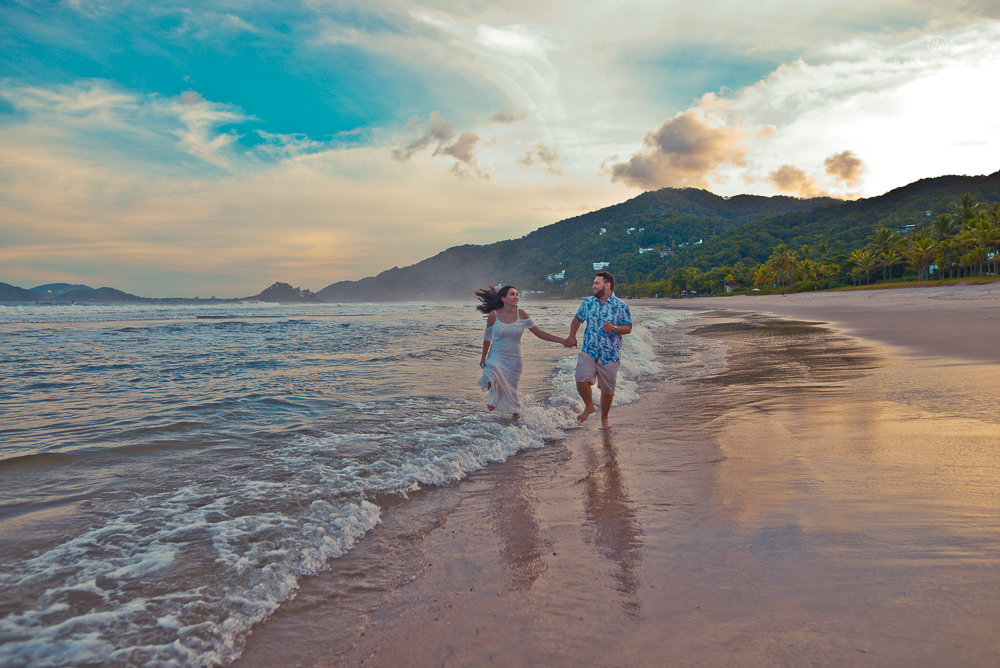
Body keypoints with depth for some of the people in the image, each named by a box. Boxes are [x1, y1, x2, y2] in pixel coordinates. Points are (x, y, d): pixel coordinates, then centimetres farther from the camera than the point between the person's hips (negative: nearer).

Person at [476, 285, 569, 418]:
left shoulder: (521, 315, -5)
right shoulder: (493, 315, -9)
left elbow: (539, 333, -2)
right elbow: (487, 337, 5)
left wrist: (562, 340, -10)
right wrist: (483, 357, 12)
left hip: (514, 359, 2)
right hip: (496, 357, -2)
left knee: (511, 392, 7)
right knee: (494, 379, -29)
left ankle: (516, 413, 36)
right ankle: (493, 398, 4)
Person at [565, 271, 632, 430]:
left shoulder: (620, 305, -3)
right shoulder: (588, 302, 8)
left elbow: (628, 328, -2)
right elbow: (577, 319, 23)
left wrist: (614, 329, -21)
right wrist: (572, 336, 10)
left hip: (610, 355, -2)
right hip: (588, 352, 2)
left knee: (607, 389, 5)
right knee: (581, 380, -19)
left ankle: (604, 418, 30)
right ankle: (589, 406, 10)